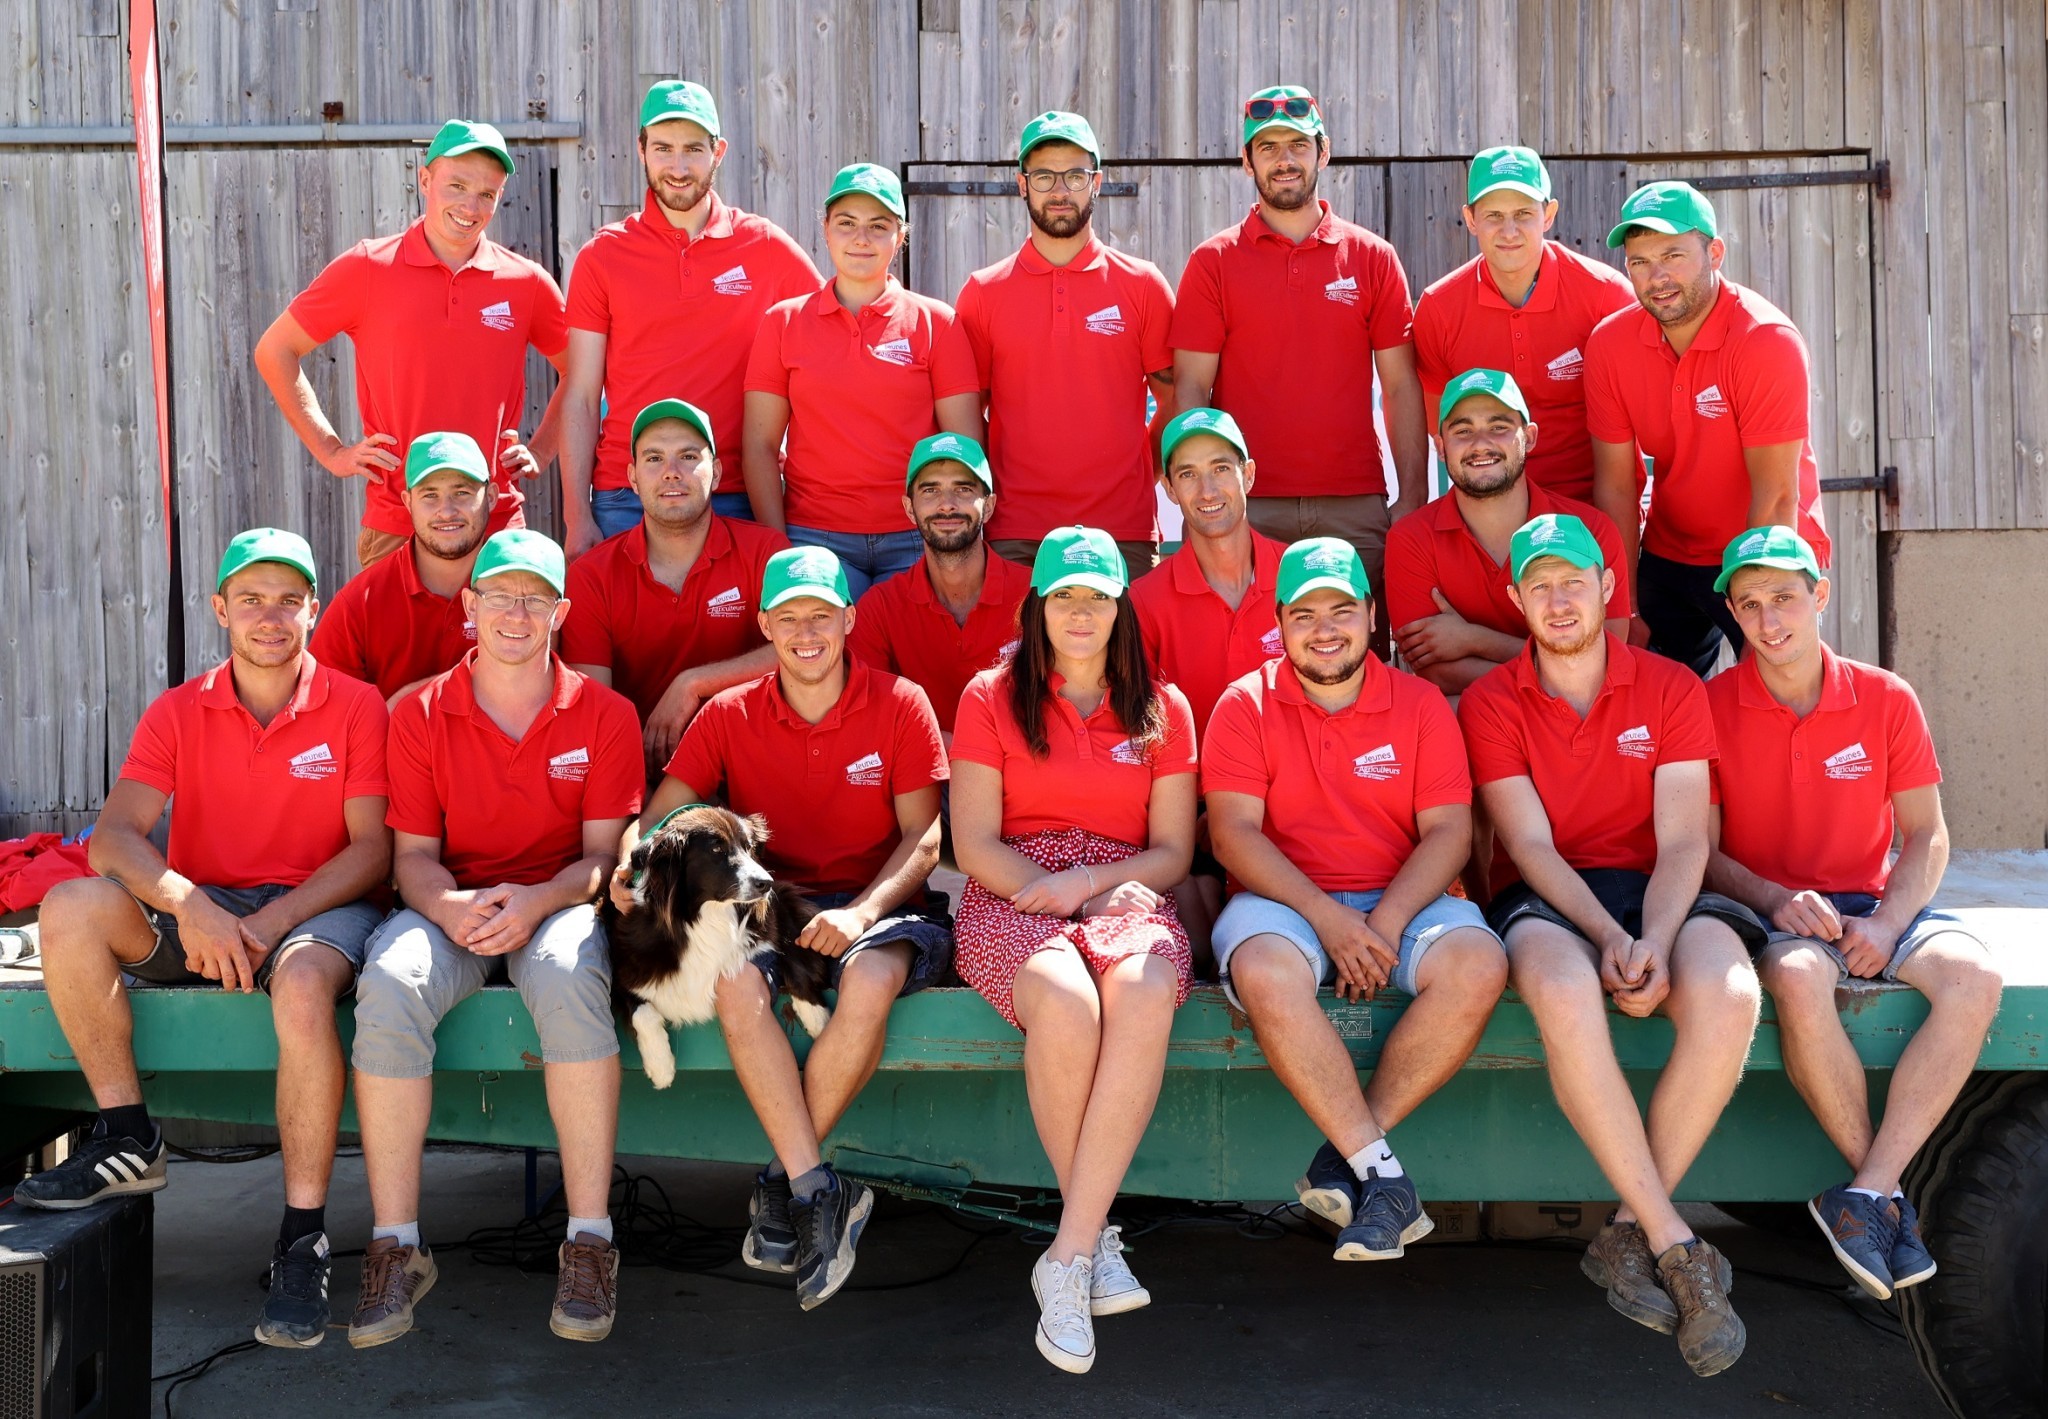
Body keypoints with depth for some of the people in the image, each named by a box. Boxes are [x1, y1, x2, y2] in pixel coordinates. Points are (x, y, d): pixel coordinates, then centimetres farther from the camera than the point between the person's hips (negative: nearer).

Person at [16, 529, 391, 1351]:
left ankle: (303, 1243, -27)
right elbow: (114, 837, -6)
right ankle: (128, 1140, -11)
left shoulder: (355, 708, 0)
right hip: (200, 911, 4)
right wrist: (188, 907, -26)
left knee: (302, 987, -38)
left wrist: (271, 923, -20)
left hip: (318, 907, -3)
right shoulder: (177, 714, 7)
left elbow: (372, 849, -6)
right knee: (69, 909, -23)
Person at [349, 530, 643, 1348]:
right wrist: (450, 906, -21)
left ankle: (589, 1240, -31)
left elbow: (603, 853, -1)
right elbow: (413, 854, 3)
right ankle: (395, 1244, -24)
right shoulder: (420, 715, 5)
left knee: (568, 975, -38)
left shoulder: (604, 715, 2)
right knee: (389, 986, -33)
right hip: (451, 907, 2)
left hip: (556, 905, -1)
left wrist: (534, 902, -22)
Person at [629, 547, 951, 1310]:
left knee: (870, 980, -36)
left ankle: (784, 1182, -16)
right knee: (735, 980, -34)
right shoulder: (729, 715, 7)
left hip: (878, 904, -1)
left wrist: (862, 912, -19)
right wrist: (630, 867, -20)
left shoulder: (900, 705, 2)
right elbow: (659, 816, 5)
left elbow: (923, 838, -2)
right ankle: (821, 1191, -27)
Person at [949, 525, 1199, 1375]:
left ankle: (1068, 1257, -33)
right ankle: (1099, 1238, -20)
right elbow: (975, 844, 4)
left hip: (1126, 895, 1)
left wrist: (1089, 881, -8)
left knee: (1145, 994, -37)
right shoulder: (991, 698, 12)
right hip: (1012, 897, -1)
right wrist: (1052, 893, -12)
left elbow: (1172, 852, 11)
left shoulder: (1162, 710, 17)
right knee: (1065, 1002, -38)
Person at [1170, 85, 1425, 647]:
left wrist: (1413, 496, -2)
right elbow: (1191, 388, 2)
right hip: (1246, 510, -1)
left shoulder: (1372, 257, 9)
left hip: (1355, 508, 1)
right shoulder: (1213, 262, 6)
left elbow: (1401, 386, 7)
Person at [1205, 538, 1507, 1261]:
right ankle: (1382, 1172, -27)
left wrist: (1388, 920, -17)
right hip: (1284, 900, -2)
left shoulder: (1420, 705, 8)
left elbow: (1448, 830, 0)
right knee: (1267, 971, -37)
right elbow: (1234, 831, -6)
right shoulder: (1245, 705, 4)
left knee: (1478, 964, -30)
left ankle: (1345, 1152, -19)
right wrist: (1326, 916, -18)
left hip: (1404, 900, 2)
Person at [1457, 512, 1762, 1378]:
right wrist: (1607, 936, -21)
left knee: (1729, 996, -33)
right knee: (1563, 991, -39)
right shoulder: (1489, 703, 5)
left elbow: (1683, 840, -2)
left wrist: (1654, 940, -20)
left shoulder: (1670, 689, 8)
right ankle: (1677, 1246, -29)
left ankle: (1629, 1234, -19)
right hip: (1547, 901, -1)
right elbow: (1531, 845, -4)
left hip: (1658, 893, 2)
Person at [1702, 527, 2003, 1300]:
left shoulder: (1886, 699, 4)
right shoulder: (1710, 706, -1)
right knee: (1800, 979, -38)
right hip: (1768, 911, -2)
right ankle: (1889, 1196, -20)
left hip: (1874, 905, 3)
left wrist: (1886, 924, -12)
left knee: (1974, 977, -28)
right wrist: (1774, 900, -19)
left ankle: (1866, 1195, -26)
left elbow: (1926, 837, 5)